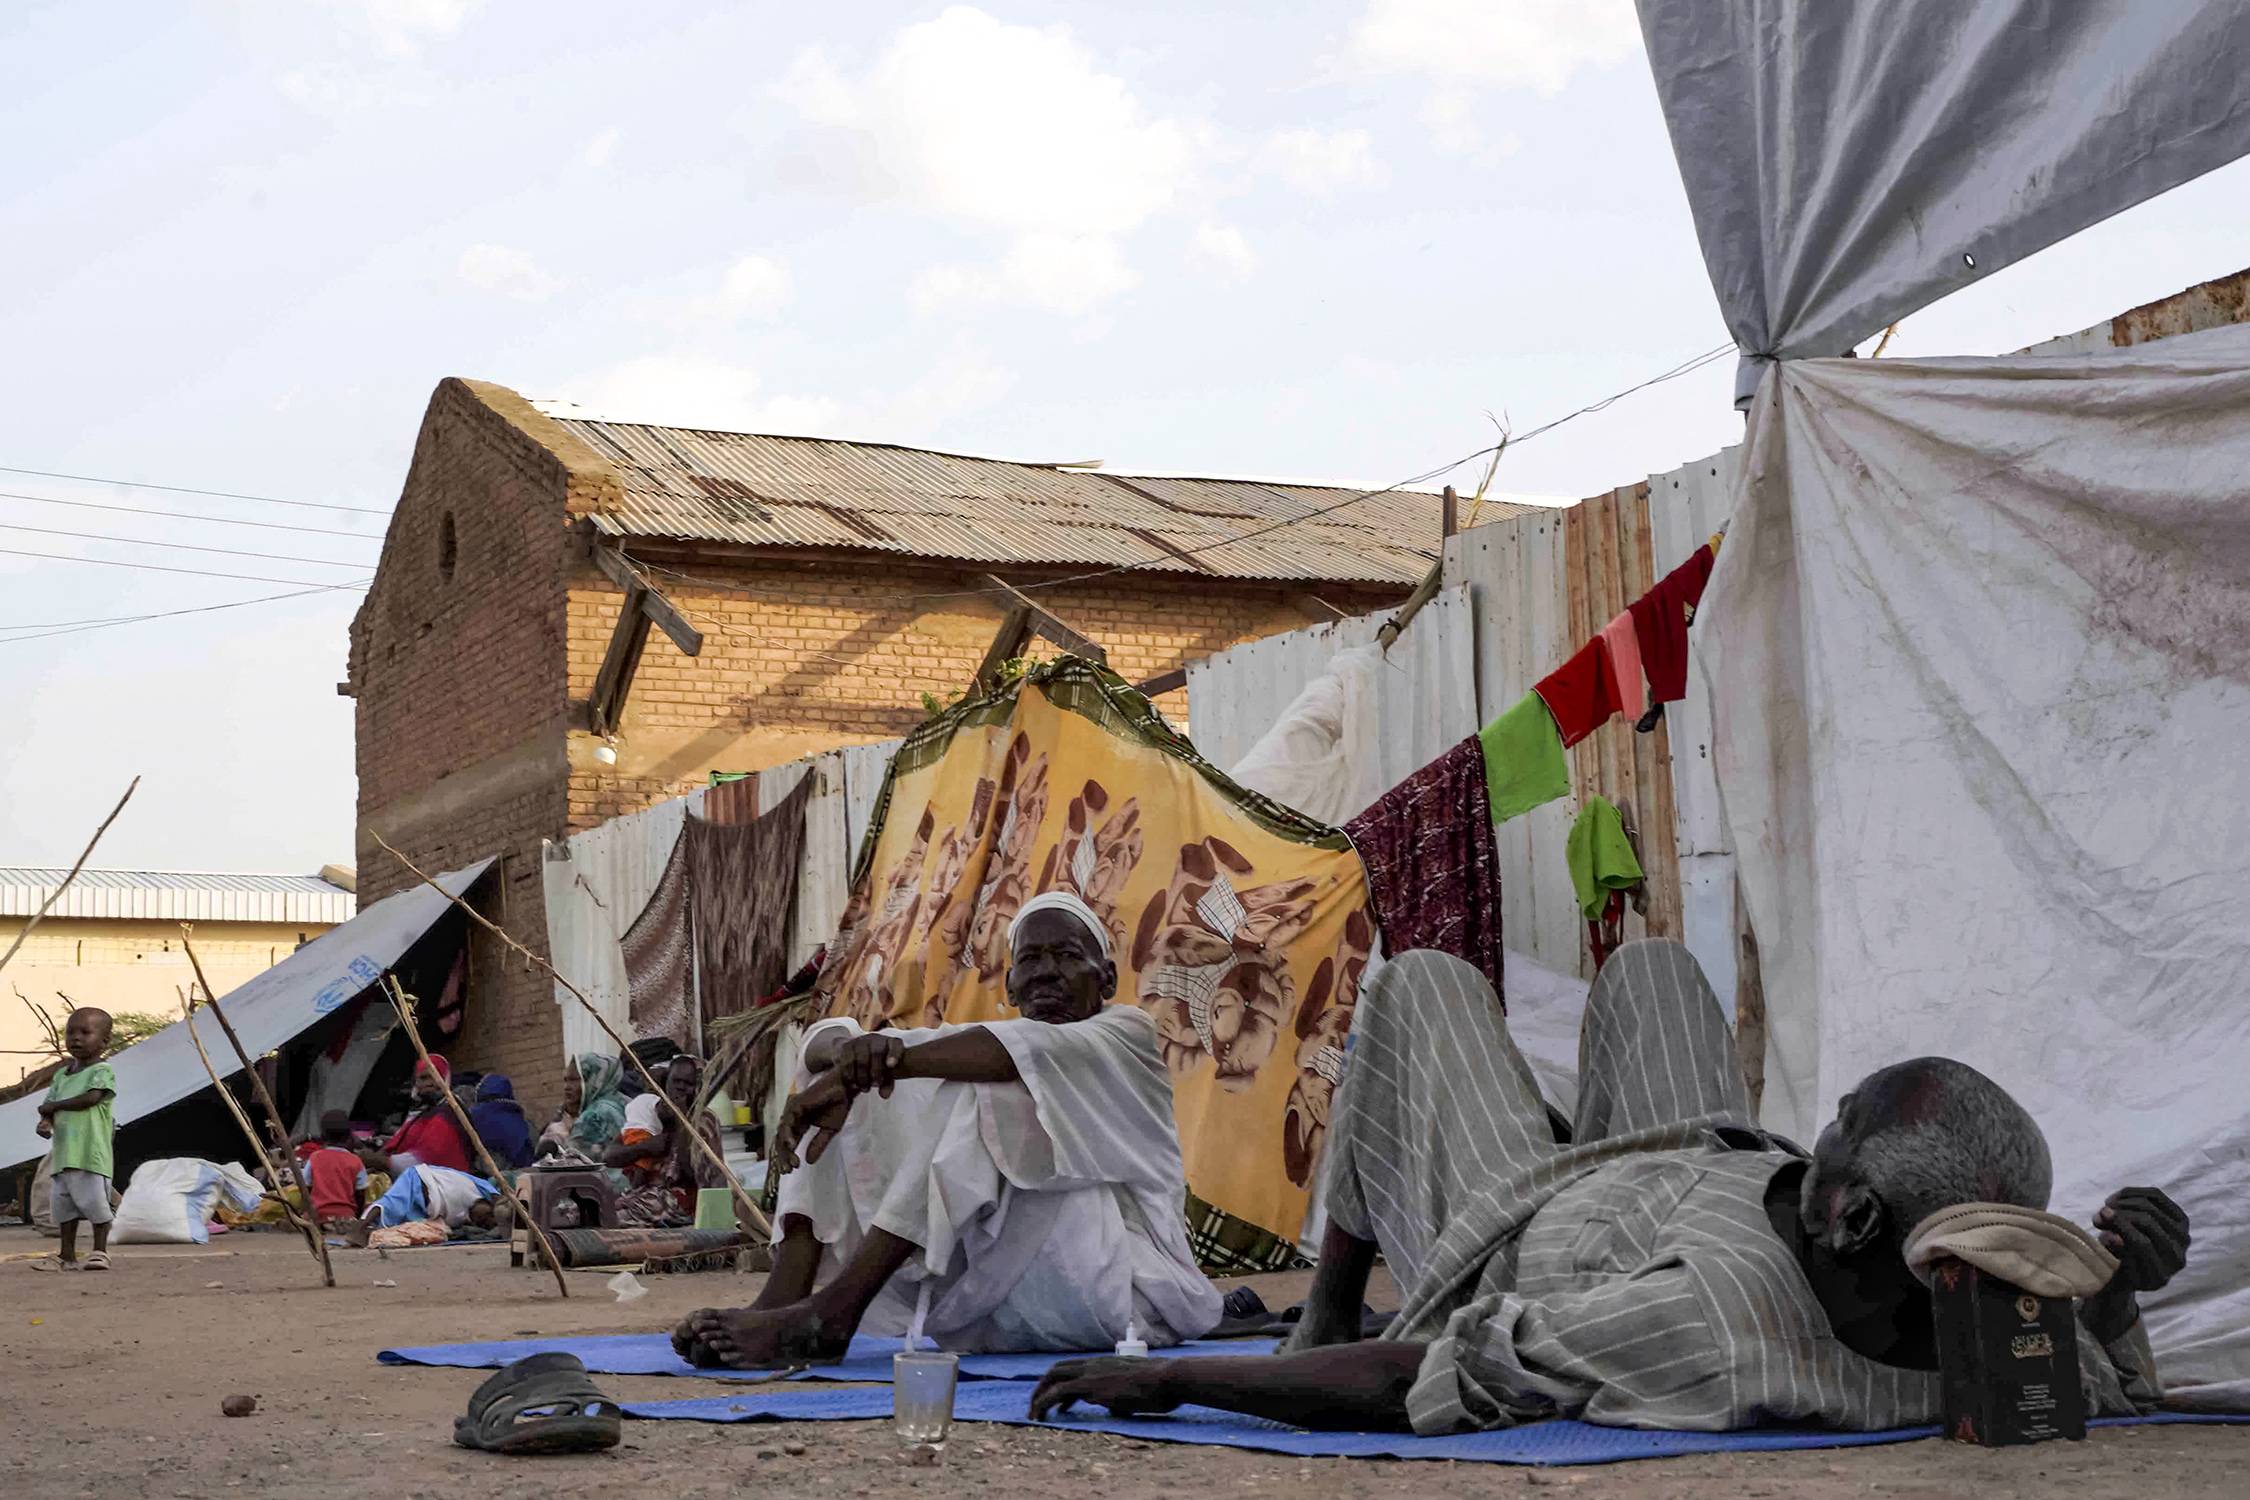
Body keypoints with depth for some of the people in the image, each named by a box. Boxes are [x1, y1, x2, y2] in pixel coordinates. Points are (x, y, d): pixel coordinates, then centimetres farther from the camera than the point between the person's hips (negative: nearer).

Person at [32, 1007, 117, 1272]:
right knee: (63, 1204, 9)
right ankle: (67, 1256, 15)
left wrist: (54, 1106, -8)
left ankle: (100, 1251, 6)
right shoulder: (62, 1074, 17)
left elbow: (91, 1098, -18)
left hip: (91, 1153, -7)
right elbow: (49, 1106, 15)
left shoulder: (102, 1071, -4)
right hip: (63, 1153, 7)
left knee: (94, 1201, -5)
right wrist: (46, 1121, -10)